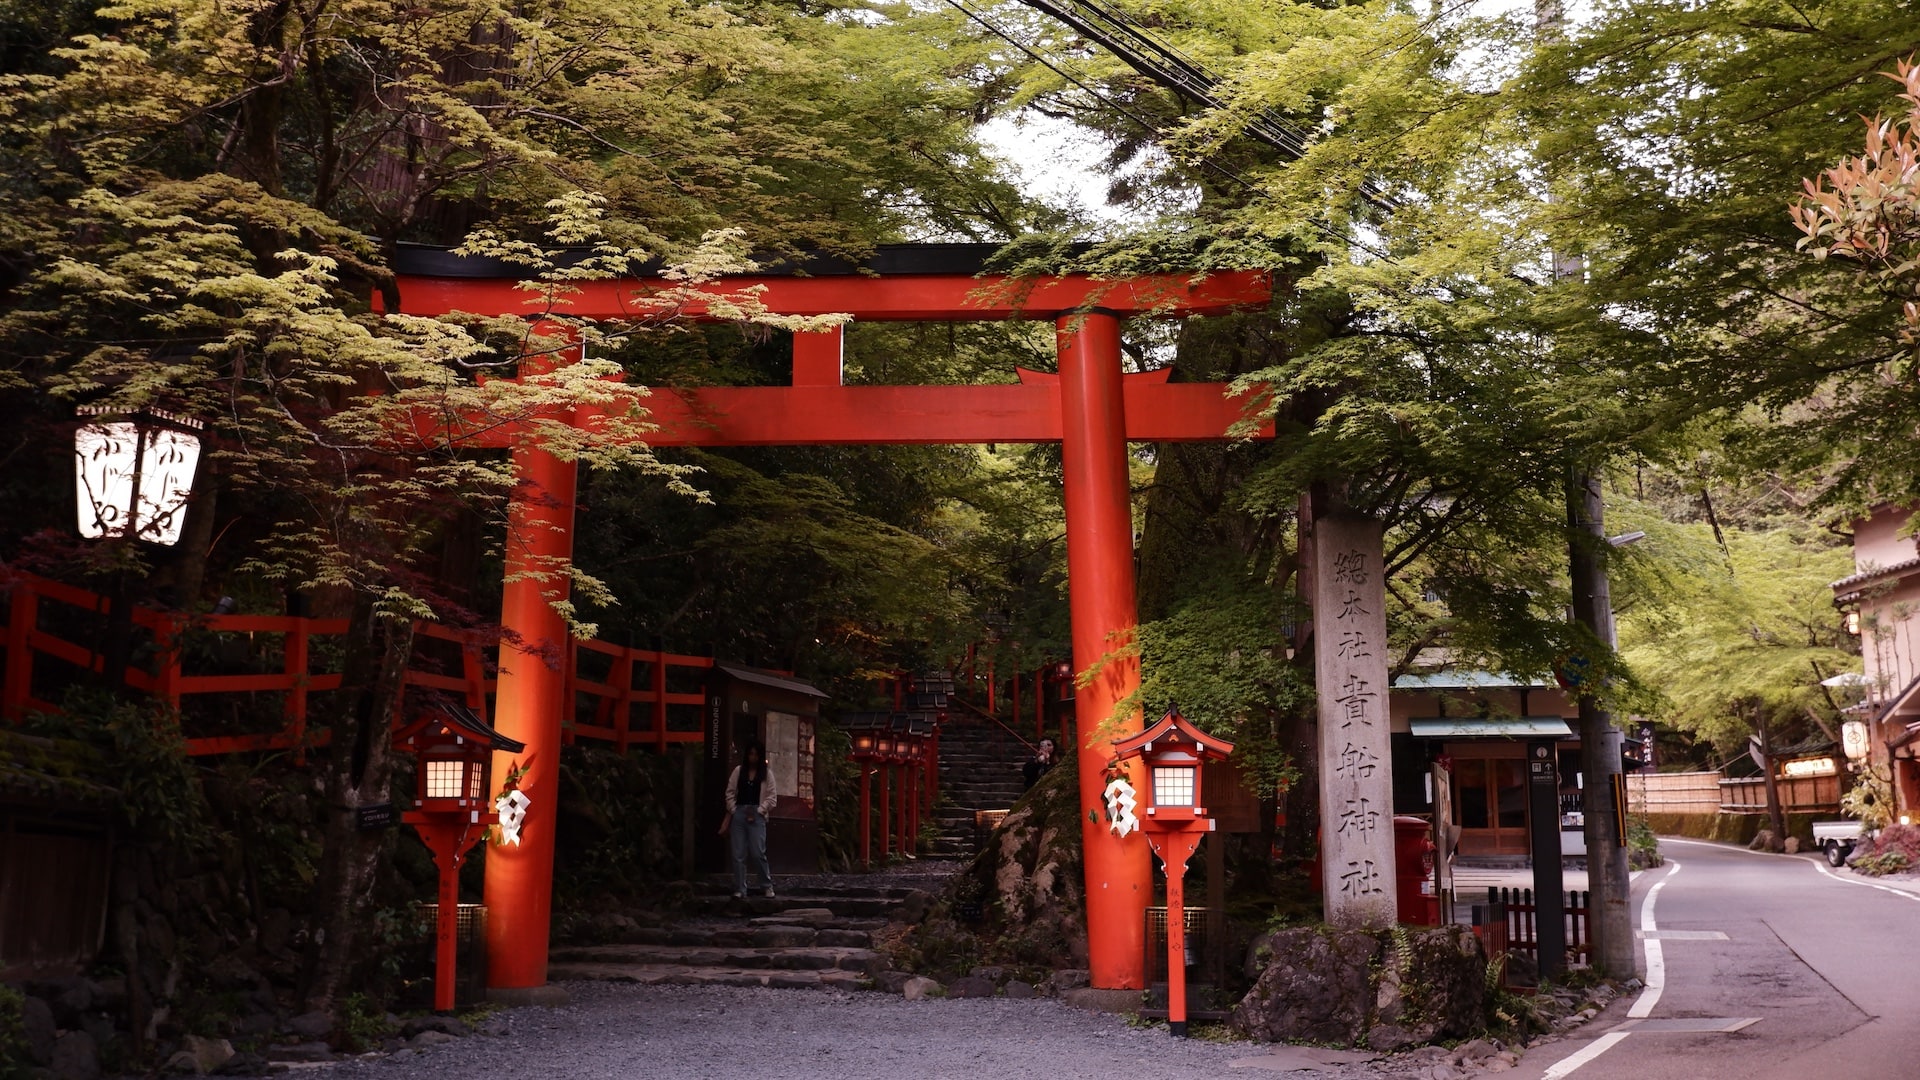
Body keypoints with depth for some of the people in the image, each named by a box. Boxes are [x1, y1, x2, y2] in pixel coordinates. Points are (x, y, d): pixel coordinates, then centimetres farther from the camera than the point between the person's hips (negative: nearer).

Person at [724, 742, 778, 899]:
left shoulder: (767, 774, 6)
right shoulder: (738, 771, 11)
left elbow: (772, 798, 3)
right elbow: (730, 792, 11)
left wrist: (758, 811, -6)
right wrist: (733, 810, 1)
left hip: (756, 816, -2)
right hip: (739, 814, 2)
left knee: (758, 853, -9)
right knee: (738, 854, 0)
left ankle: (767, 886, 5)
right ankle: (739, 889, 5)